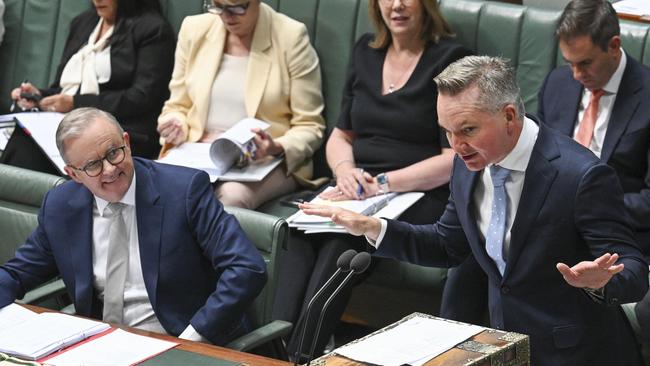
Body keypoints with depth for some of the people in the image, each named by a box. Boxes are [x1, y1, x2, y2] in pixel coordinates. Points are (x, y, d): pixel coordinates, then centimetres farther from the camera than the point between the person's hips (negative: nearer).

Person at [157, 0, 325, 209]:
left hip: (265, 162, -3)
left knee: (232, 195, -36)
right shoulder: (195, 29, 7)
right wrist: (175, 125, -7)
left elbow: (309, 127, -4)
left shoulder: (290, 38, -5)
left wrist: (277, 148, -24)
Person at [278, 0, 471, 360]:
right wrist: (345, 169, -3)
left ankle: (299, 355, -36)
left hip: (417, 196, -5)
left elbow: (454, 159, -8)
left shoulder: (448, 58, -1)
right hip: (356, 191, 5)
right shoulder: (365, 51, 17)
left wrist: (382, 183, -16)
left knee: (343, 237, -33)